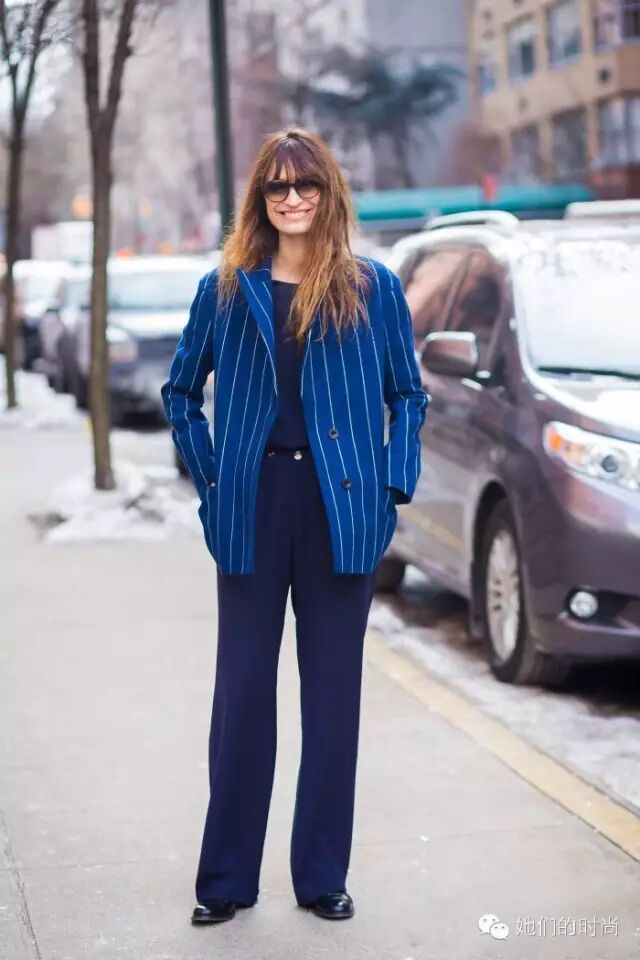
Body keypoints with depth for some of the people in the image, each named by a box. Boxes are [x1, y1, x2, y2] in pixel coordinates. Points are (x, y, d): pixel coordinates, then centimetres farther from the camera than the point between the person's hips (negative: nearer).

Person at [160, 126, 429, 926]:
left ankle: (323, 876, 18)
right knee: (242, 692, 5)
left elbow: (407, 395, 9)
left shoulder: (372, 288, 3)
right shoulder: (225, 289, 5)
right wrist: (208, 477, 5)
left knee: (333, 691, 7)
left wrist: (395, 486, -2)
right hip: (253, 508, 1)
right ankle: (226, 879, 15)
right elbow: (181, 391, 14)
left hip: (341, 510, 0)